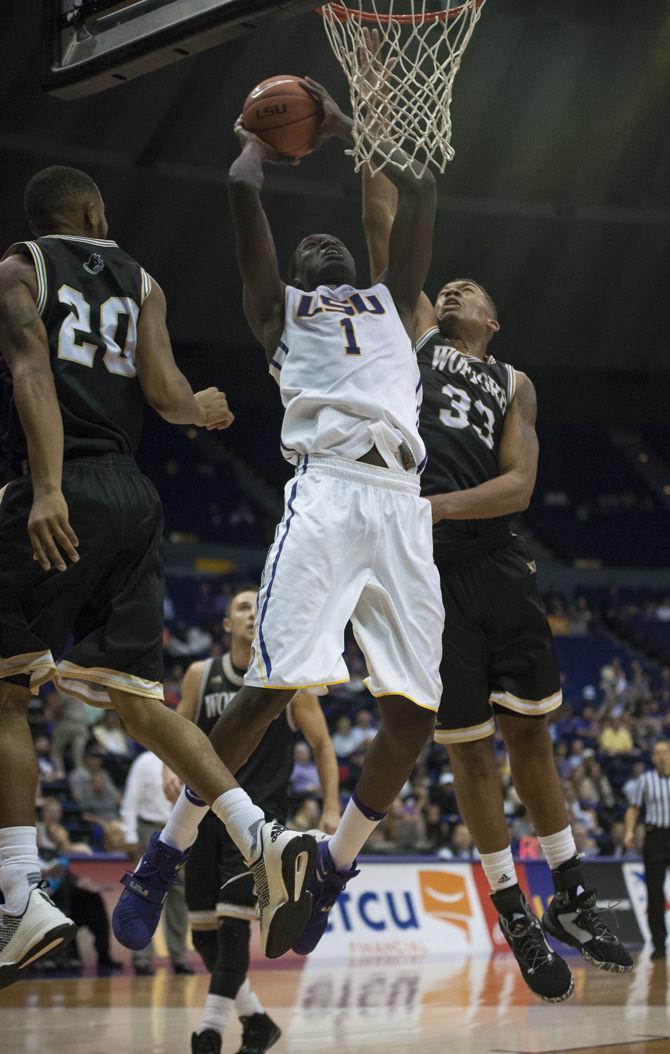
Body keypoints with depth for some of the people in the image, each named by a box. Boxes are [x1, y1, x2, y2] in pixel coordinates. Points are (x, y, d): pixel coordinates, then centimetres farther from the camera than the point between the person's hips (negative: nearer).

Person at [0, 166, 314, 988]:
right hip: (133, 496, 5)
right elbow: (163, 391, 5)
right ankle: (262, 841, -9)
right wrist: (199, 411, 30)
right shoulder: (140, 282, 19)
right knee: (135, 698, 8)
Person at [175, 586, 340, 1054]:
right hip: (207, 809, 4)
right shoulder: (201, 676, 6)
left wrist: (332, 808, -1)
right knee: (203, 931, 4)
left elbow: (322, 744, 6)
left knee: (233, 923, -16)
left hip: (261, 814, -4)